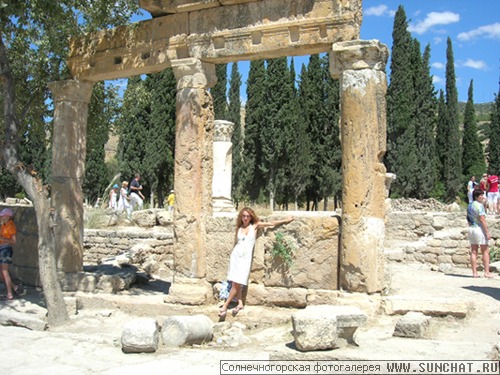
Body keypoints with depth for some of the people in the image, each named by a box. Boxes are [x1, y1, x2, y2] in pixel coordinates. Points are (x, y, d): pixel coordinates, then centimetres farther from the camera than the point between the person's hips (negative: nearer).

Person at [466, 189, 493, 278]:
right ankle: (487, 272, 1)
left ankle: (474, 272, 6)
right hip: (480, 228, -7)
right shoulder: (479, 205, -13)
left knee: (473, 251, 6)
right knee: (485, 251, 2)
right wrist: (487, 232, -17)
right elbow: (482, 219, -18)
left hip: (471, 228, 7)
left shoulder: (469, 206, 11)